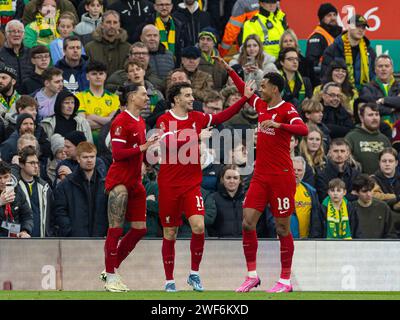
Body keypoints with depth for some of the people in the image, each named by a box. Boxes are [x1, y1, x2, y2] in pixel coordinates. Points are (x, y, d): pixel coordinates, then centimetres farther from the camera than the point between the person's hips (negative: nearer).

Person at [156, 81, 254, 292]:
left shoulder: (196, 118, 8)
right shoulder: (164, 120, -5)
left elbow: (221, 117, 9)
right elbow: (169, 144, -20)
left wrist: (245, 98, 3)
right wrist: (197, 137, -25)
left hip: (192, 183, 3)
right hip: (169, 185, -3)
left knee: (198, 226, -15)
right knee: (170, 233, 4)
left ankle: (194, 274, 1)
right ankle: (169, 280, 14)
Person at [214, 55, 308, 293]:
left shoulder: (287, 110, -10)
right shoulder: (262, 105, 11)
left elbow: (303, 130, -27)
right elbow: (245, 92, 31)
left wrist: (278, 125, -39)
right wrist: (229, 71, 33)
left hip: (281, 176, -7)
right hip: (261, 175, 7)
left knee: (282, 227, -2)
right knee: (248, 222, -1)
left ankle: (285, 281, 5)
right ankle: (252, 275, 6)